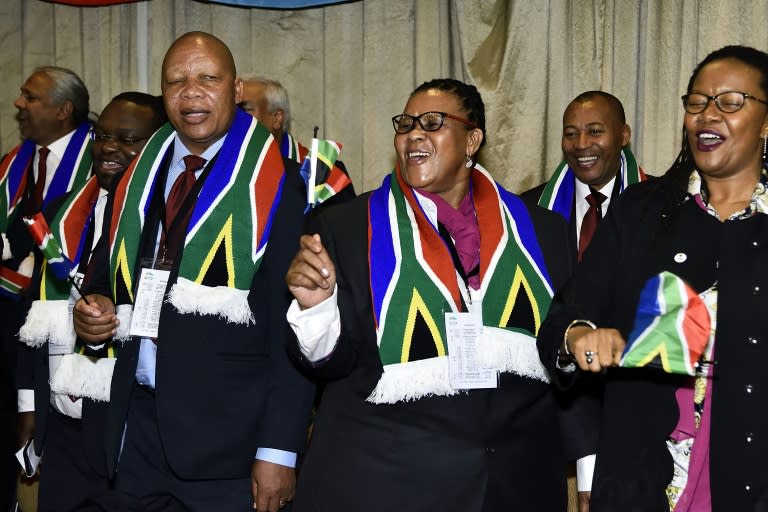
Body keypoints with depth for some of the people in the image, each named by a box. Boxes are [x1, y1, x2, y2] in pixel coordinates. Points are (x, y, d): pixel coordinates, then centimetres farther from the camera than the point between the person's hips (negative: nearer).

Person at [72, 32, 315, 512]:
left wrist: (279, 450, -13)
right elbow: (105, 277, 23)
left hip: (231, 437, -5)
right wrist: (93, 309, 0)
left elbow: (294, 331, -9)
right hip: (137, 430, 5)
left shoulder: (276, 187, -6)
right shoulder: (134, 182, 10)